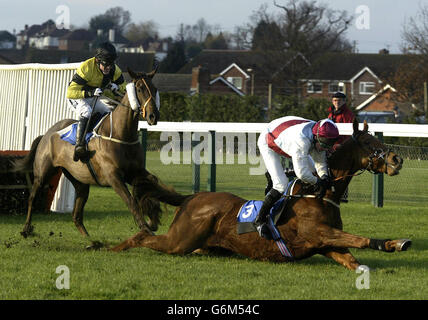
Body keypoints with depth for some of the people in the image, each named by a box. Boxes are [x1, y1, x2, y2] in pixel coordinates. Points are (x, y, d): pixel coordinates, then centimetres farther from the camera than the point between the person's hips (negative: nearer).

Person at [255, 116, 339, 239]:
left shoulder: (319, 138, -19)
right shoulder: (302, 140, -44)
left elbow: (320, 162, -5)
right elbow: (302, 173, -42)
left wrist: (324, 177, -25)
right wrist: (317, 182, -26)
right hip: (267, 143, -8)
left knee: (313, 169, 8)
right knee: (281, 183, -20)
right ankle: (259, 220, -8)